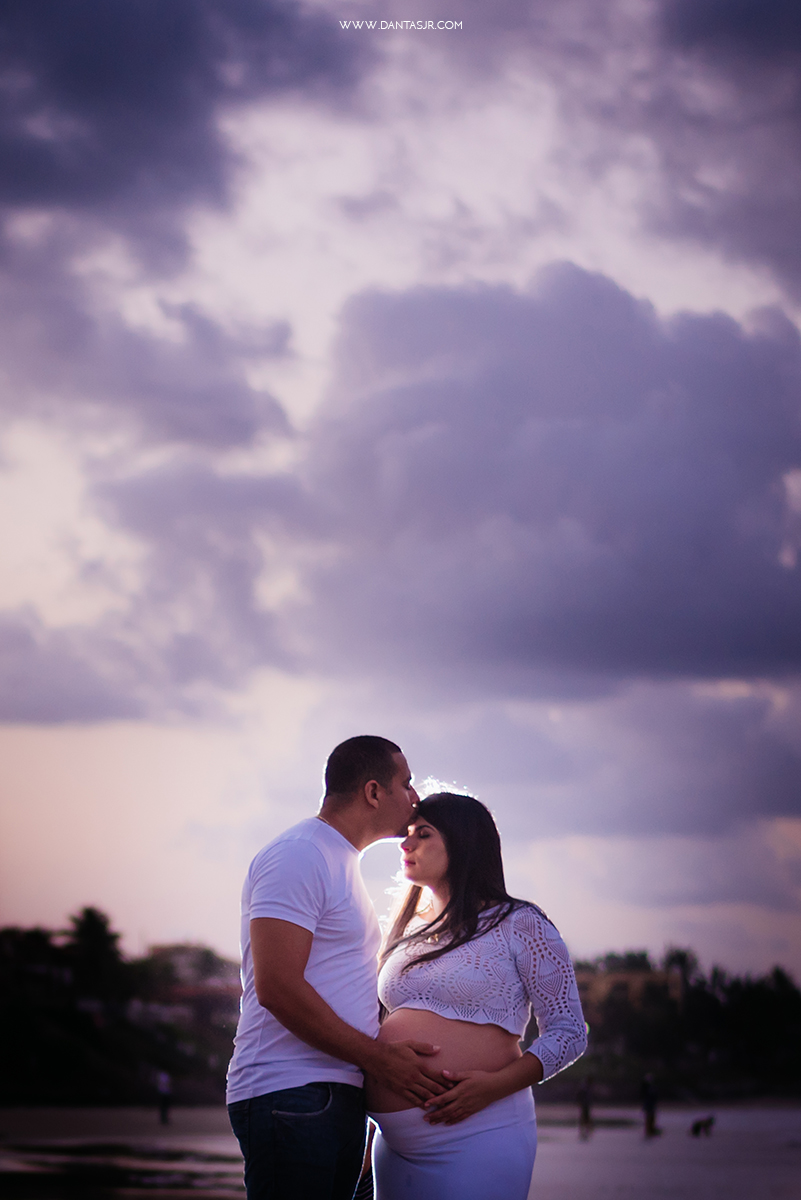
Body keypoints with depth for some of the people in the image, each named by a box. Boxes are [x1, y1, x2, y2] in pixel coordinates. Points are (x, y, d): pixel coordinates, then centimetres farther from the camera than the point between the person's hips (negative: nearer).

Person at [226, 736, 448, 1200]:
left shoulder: (342, 863, 24)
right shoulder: (297, 856, -9)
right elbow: (277, 988, -19)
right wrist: (379, 1056, -15)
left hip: (338, 1095, 10)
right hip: (291, 1095, -10)